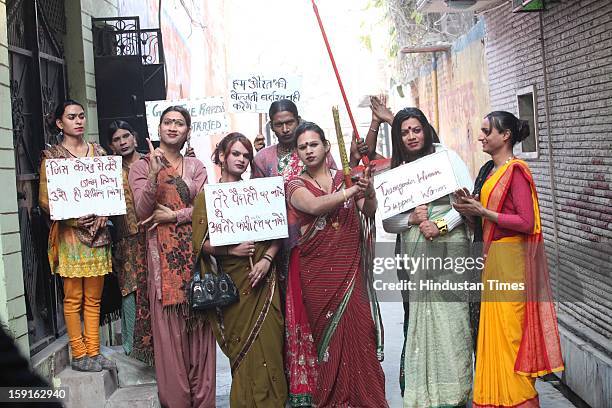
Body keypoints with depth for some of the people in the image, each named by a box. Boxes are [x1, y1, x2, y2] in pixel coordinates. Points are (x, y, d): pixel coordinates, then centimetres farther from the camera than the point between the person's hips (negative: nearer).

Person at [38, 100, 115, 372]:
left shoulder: (98, 152, 13)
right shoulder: (52, 155, 0)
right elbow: (44, 199, -4)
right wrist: (73, 218, -16)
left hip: (98, 232, 4)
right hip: (69, 232, -4)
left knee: (94, 297, 8)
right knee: (73, 297, -1)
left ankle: (93, 351, 15)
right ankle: (79, 355, 6)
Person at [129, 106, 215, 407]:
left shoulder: (195, 166, 13)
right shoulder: (142, 166, 5)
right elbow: (142, 212, -7)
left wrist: (174, 215, -11)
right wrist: (154, 174, -19)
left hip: (195, 249, 2)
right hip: (162, 252, -2)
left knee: (198, 323, 1)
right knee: (168, 327, -2)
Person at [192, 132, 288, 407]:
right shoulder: (207, 196, 4)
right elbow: (201, 242, -2)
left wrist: (266, 259, -9)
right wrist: (232, 250, -16)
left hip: (262, 278, 2)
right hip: (231, 280, -2)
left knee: (268, 342, -1)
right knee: (242, 345, 2)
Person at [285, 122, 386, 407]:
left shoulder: (346, 177, 11)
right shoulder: (295, 185, 4)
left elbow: (369, 212, 0)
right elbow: (315, 206, -16)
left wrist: (369, 192, -21)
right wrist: (353, 190, -23)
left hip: (350, 266, 1)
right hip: (315, 269, -1)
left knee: (356, 329, -7)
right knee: (326, 332, -2)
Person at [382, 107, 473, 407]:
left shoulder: (446, 156, 3)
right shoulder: (395, 170, 11)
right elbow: (387, 222, 9)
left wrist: (441, 225, -12)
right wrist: (412, 219, -9)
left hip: (448, 246, -3)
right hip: (413, 253, 3)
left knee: (449, 316, -6)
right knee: (417, 321, 2)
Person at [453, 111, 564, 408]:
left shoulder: (516, 170, -12)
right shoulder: (488, 171, 13)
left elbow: (526, 223, -19)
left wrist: (481, 211, -17)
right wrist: (469, 208, -2)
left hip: (510, 259, -9)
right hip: (491, 258, 9)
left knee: (509, 332, -4)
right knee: (494, 331, 13)